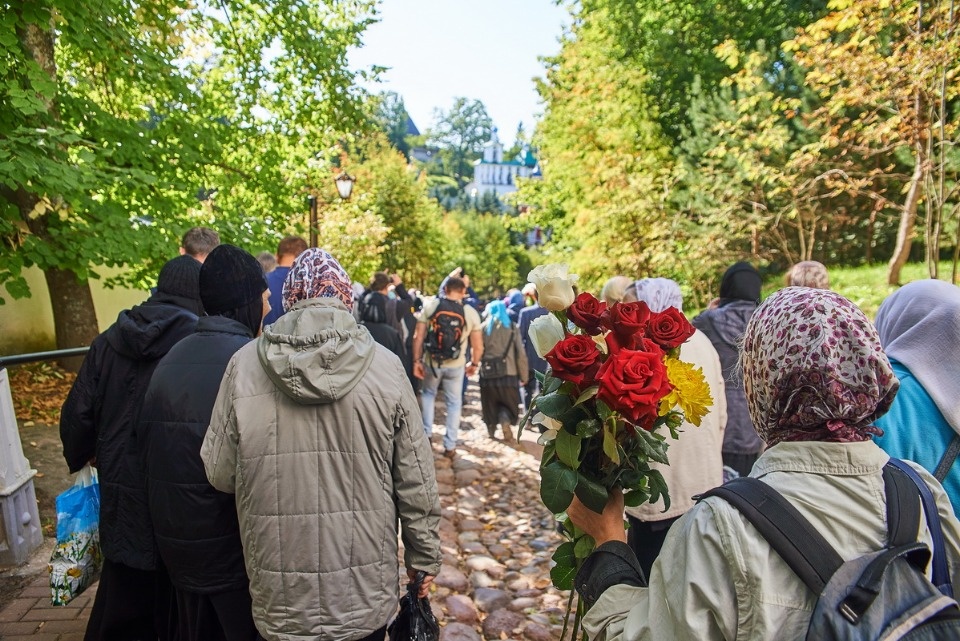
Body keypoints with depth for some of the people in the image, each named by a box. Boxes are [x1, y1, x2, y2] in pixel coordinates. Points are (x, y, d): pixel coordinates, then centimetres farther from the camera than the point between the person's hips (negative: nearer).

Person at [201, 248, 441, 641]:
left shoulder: (245, 364, -10)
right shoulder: (385, 367, -11)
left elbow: (219, 473, -2)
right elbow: (416, 480, -7)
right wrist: (424, 556, 7)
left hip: (281, 600, 1)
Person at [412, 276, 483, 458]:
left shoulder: (430, 306, -6)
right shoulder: (471, 313, -5)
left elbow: (418, 337, -8)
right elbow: (478, 346, -3)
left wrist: (417, 361, 0)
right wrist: (474, 364, 13)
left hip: (431, 362, 0)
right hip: (456, 365, 0)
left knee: (427, 394, 27)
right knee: (454, 403, 14)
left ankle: (427, 433, 23)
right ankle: (450, 446, 18)